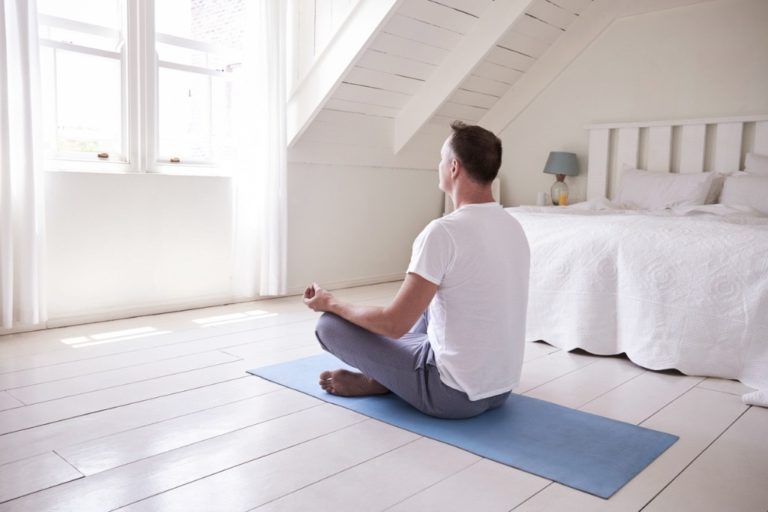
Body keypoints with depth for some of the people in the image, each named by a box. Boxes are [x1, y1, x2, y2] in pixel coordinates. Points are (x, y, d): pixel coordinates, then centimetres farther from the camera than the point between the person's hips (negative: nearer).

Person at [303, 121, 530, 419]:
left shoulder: (444, 231, -24)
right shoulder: (514, 228, 3)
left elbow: (394, 324, -22)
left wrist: (332, 303, -3)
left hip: (454, 394, -8)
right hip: (501, 387, 8)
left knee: (330, 324, -2)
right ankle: (386, 377, 21)